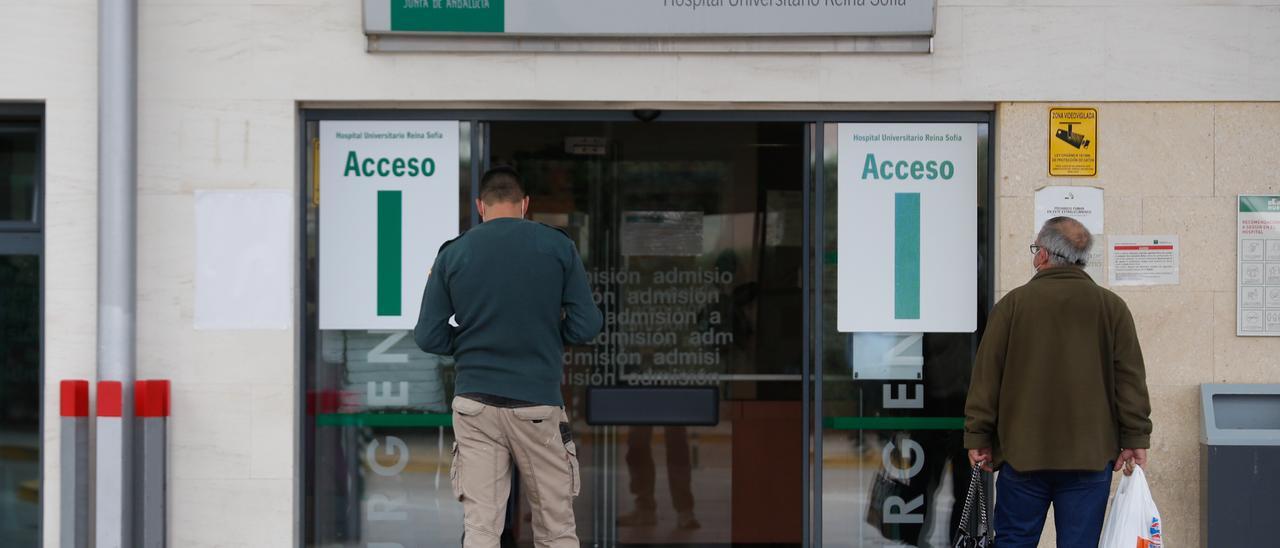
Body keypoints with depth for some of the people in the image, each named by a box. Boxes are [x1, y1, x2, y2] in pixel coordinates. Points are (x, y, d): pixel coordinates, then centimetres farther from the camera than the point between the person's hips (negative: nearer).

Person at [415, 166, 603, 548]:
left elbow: (429, 337, 0)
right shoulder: (558, 246, 0)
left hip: (475, 404, 1)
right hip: (537, 404, -1)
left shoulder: (452, 253, 2)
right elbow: (586, 326, -3)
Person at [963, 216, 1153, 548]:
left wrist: (978, 437, 5)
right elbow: (1130, 378, 1)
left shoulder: (1013, 304, -1)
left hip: (1022, 454, -1)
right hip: (1090, 457, 1)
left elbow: (987, 376, 0)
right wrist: (1135, 439, 5)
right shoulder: (1112, 307, 3)